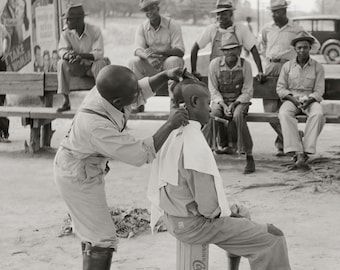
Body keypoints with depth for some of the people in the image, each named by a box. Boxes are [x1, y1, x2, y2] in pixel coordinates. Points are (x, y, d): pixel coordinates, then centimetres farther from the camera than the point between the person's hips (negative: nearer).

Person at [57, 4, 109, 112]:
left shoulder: (95, 31, -16)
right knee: (62, 63, -26)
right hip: (77, 67, 3)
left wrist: (81, 55, -41)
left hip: (92, 65, -3)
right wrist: (68, 55, -39)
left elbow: (99, 54, -24)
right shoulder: (66, 33, -5)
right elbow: (62, 50, -13)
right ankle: (66, 101, -25)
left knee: (100, 63, -36)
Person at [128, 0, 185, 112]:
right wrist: (149, 58, -37)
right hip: (150, 66, 3)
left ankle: (174, 103, -33)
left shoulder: (172, 25, -9)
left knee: (173, 61, -35)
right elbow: (138, 50, -12)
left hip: (168, 63, -3)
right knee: (134, 62, -24)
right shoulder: (142, 27, 1)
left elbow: (180, 51, -18)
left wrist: (158, 51, -31)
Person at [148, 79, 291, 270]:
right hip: (196, 225, -10)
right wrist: (225, 210, -4)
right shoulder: (196, 145, -27)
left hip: (174, 219, 10)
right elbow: (209, 206, -27)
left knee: (239, 214, 31)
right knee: (272, 238, -6)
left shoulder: (171, 136, -1)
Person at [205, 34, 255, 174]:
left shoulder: (245, 65, -5)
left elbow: (248, 92, -3)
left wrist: (235, 103, -19)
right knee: (216, 112, -35)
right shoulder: (215, 64, -3)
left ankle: (249, 156, -31)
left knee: (238, 115, -35)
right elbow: (213, 90, 0)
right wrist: (223, 104, -16)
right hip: (220, 100, 1)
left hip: (239, 100, -1)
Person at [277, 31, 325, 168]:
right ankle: (298, 153, -41)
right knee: (284, 114, -35)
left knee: (318, 114, -36)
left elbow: (319, 91, 0)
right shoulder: (287, 66, 8)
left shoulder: (318, 67, 4)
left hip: (310, 100, -1)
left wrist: (308, 100, -20)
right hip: (291, 99, 1)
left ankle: (306, 150, -36)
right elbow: (280, 88, 5)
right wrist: (292, 98, -13)